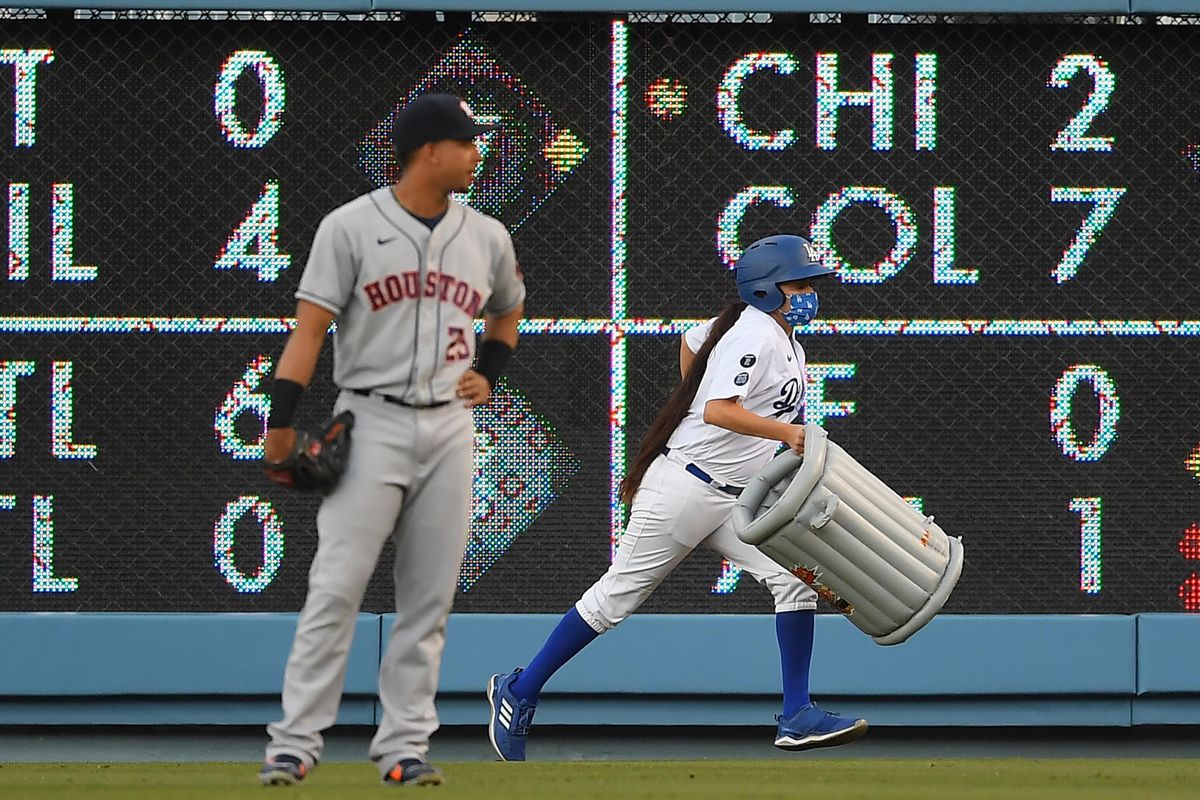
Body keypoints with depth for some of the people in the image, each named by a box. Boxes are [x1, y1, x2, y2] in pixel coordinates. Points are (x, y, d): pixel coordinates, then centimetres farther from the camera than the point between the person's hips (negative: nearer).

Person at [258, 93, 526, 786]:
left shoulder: (487, 237, 10)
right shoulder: (351, 227, -4)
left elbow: (508, 310, 30)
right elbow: (311, 327, -8)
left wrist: (489, 373, 13)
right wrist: (282, 422, -15)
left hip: (450, 429, 4)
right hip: (372, 423, -4)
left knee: (430, 597, 3)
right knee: (337, 587, -9)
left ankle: (406, 746, 8)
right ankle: (297, 742, -8)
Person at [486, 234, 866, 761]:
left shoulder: (779, 336, 12)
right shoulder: (754, 335, -16)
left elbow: (692, 341, 28)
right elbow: (718, 410, -30)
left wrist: (691, 407, 29)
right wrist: (785, 432, -37)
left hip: (733, 500, 9)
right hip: (685, 487, -9)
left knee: (795, 577, -5)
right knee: (618, 595, -3)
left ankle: (796, 717, -5)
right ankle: (519, 693, 8)